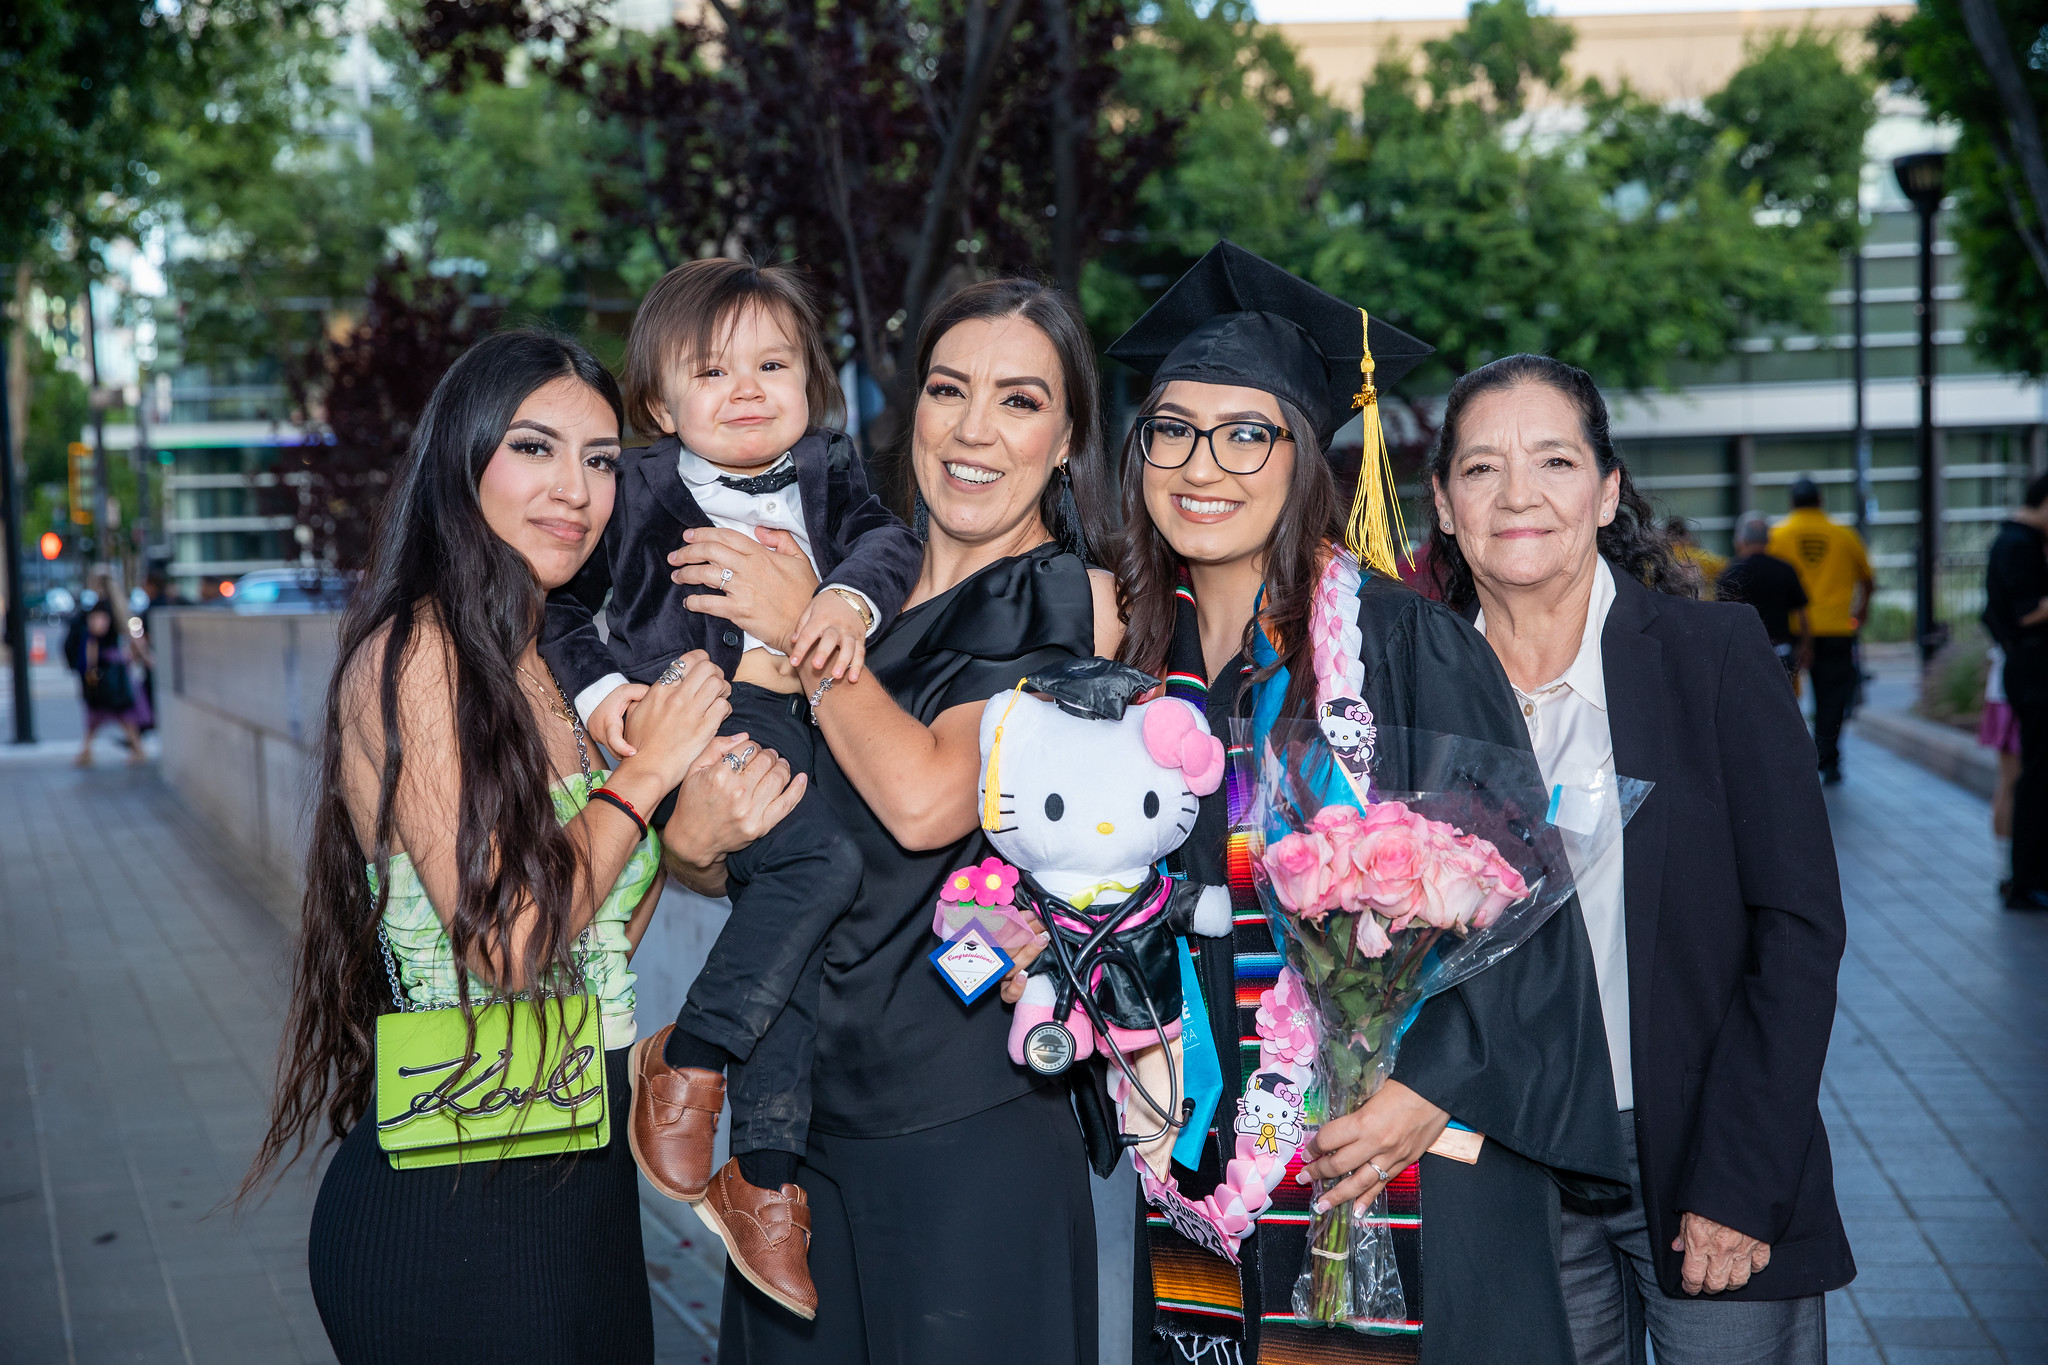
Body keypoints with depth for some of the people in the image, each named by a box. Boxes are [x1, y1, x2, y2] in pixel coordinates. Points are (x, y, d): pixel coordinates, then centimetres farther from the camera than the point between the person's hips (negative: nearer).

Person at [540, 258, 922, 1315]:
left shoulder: (827, 471, 16)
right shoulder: (641, 492, 6)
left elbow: (887, 537, 1)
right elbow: (556, 605, 11)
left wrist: (850, 596, -20)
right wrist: (597, 689, -6)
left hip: (797, 723, 5)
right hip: (689, 718, -5)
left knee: (792, 925, -1)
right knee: (822, 861, -26)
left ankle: (760, 1176, 10)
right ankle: (685, 1059, -10)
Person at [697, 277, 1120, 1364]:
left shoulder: (1074, 606, -6)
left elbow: (927, 801, -22)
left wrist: (801, 630, -11)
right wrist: (698, 846, -5)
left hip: (966, 1139, -5)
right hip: (799, 1118, 5)